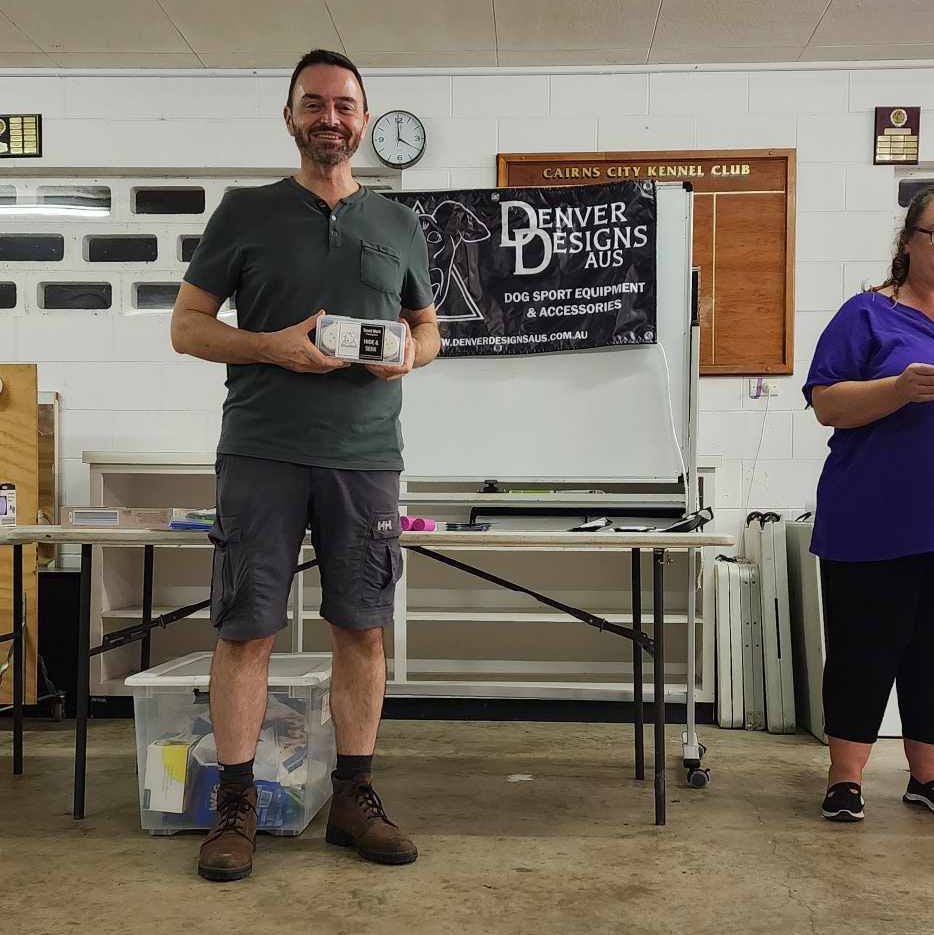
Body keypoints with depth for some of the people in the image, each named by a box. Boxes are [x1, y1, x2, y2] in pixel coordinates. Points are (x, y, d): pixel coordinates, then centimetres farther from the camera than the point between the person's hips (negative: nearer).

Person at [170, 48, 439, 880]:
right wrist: (273, 348, -12)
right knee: (246, 630, 0)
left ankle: (354, 797, 18)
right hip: (262, 454, -2)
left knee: (363, 628, 5)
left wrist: (409, 353, -3)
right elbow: (186, 326, 5)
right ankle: (236, 806, 12)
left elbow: (428, 328, 22)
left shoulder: (399, 225, 14)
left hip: (366, 458, 2)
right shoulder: (246, 211, 7)